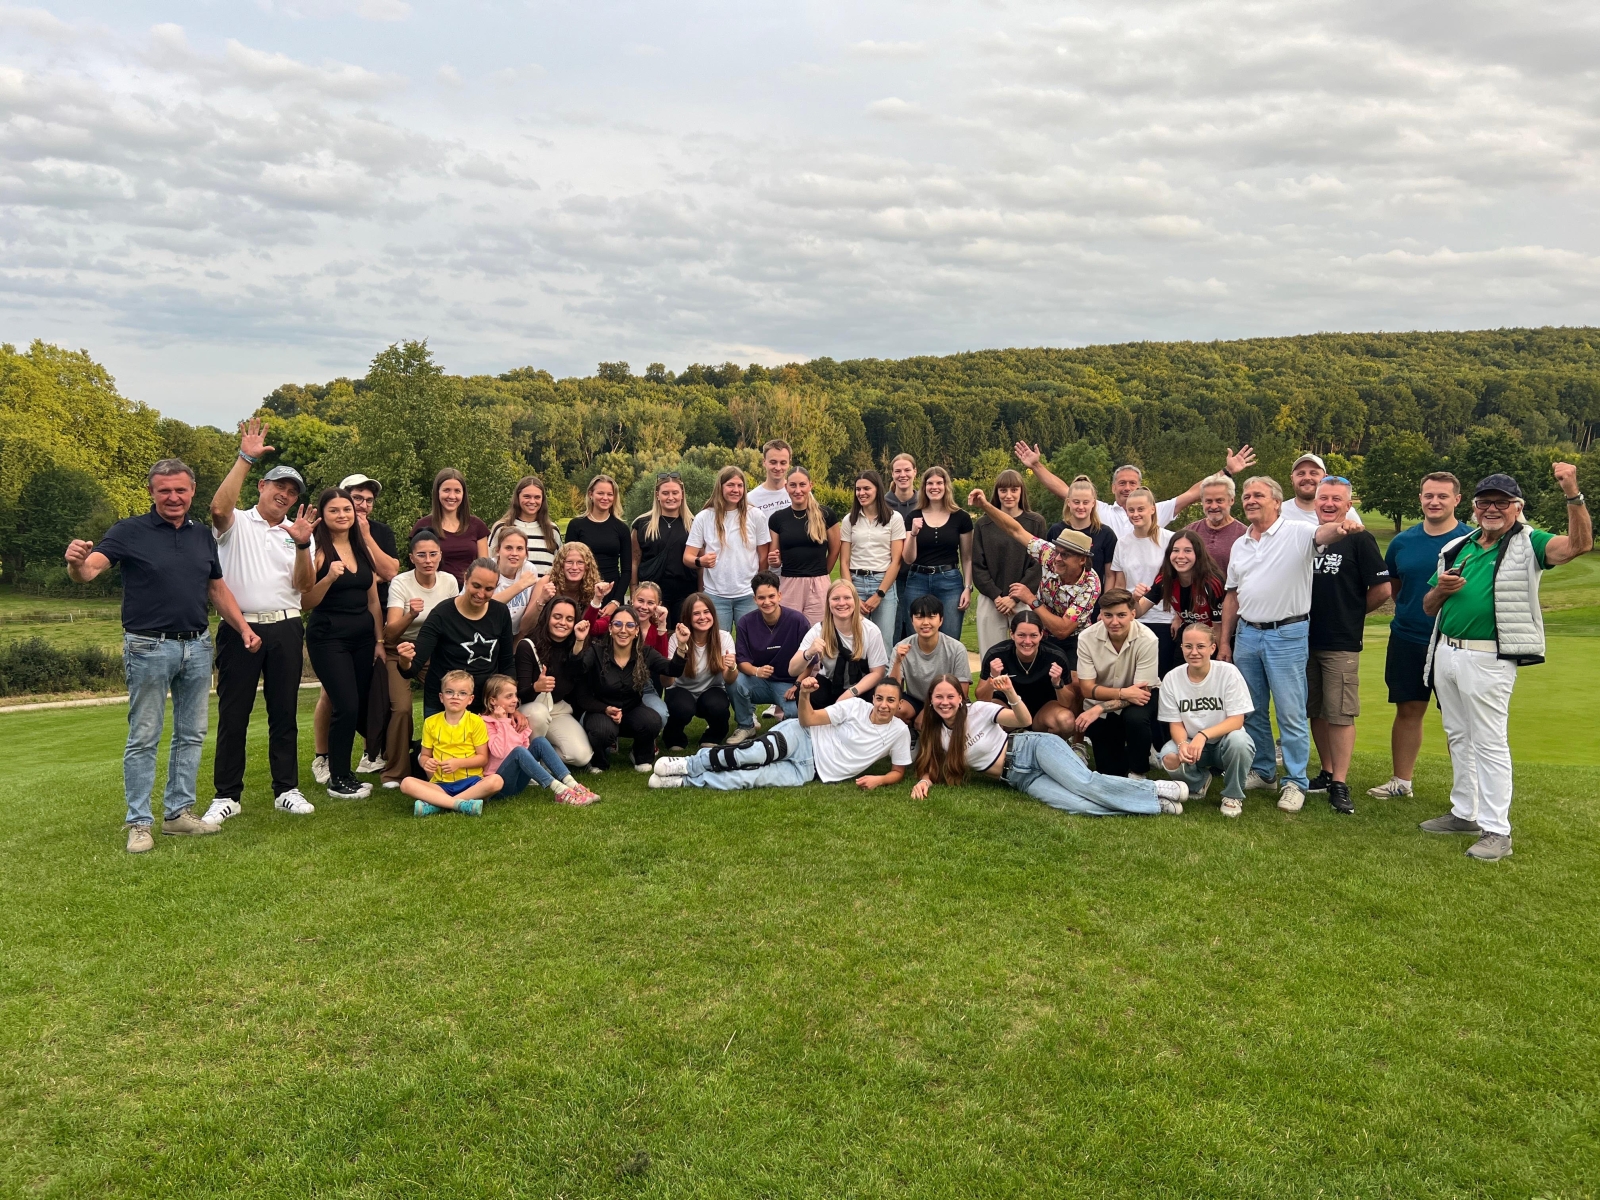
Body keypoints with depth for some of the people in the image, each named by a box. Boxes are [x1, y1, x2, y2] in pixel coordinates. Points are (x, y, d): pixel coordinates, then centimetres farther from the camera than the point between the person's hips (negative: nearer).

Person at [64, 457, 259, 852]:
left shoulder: (203, 535, 8)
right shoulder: (130, 532, -6)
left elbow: (218, 588, 16)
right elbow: (88, 569, -19)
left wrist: (243, 627, 6)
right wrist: (76, 562, -43)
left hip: (197, 645, 5)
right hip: (149, 646, -5)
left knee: (191, 735, 11)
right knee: (143, 739, 2)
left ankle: (178, 812, 22)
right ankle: (139, 823, 10)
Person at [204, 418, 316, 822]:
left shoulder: (296, 535, 14)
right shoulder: (237, 524, 4)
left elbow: (303, 584, 1)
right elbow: (219, 506, -21)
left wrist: (302, 546, -16)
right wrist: (245, 458, -23)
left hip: (285, 629, 3)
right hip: (239, 628, -3)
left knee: (284, 712, 7)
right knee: (232, 714, 1)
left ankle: (287, 789, 15)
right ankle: (227, 795, 9)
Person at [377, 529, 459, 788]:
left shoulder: (449, 581, -5)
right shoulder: (401, 583, -16)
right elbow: (390, 632, -25)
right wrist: (411, 615, -41)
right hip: (401, 651, -3)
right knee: (401, 708, -23)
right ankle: (395, 773, -5)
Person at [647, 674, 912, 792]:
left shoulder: (899, 732, -2)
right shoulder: (856, 706, -5)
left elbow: (898, 772, 8)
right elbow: (808, 719, -8)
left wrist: (879, 780, -15)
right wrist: (805, 695, -29)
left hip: (808, 770, 1)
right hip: (801, 739, -1)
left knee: (751, 778, -24)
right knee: (761, 752, -35)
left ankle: (685, 781, -19)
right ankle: (690, 765, -20)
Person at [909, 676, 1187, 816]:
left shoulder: (978, 710, -8)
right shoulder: (934, 736, 6)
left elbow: (1025, 721, -16)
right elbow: (931, 769, 9)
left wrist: (1010, 692, -35)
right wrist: (923, 782, -16)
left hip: (1035, 748, -3)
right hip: (1019, 778, 3)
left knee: (1083, 783, -32)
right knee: (1075, 805, -26)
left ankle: (1156, 789, -17)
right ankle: (1157, 806, -22)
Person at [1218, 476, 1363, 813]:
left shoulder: (1295, 533, -6)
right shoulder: (1240, 545, 13)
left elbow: (1321, 534, -29)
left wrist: (1340, 528, -53)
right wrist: (1225, 641, 13)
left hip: (1287, 635, -6)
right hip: (1247, 633, 6)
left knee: (1290, 712, -1)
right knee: (1252, 710, 13)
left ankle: (1295, 782, 8)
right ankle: (1263, 772, 27)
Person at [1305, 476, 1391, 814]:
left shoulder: (1359, 540, -5)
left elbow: (1381, 589, -6)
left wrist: (1353, 612, 5)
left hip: (1341, 643, -5)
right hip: (1306, 639, 5)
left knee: (1340, 714, -4)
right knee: (1315, 711, 12)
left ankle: (1340, 784, 1)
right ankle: (1327, 773, 24)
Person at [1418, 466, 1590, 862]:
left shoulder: (1527, 544, -3)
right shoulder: (1456, 549, 14)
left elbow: (1579, 544, -23)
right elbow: (1429, 608, 17)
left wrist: (1572, 493, -34)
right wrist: (1441, 590, -6)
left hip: (1488, 660, -7)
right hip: (1446, 653, 7)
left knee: (1489, 743, -5)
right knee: (1458, 737, 15)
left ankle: (1496, 830, 1)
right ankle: (1465, 813, 28)